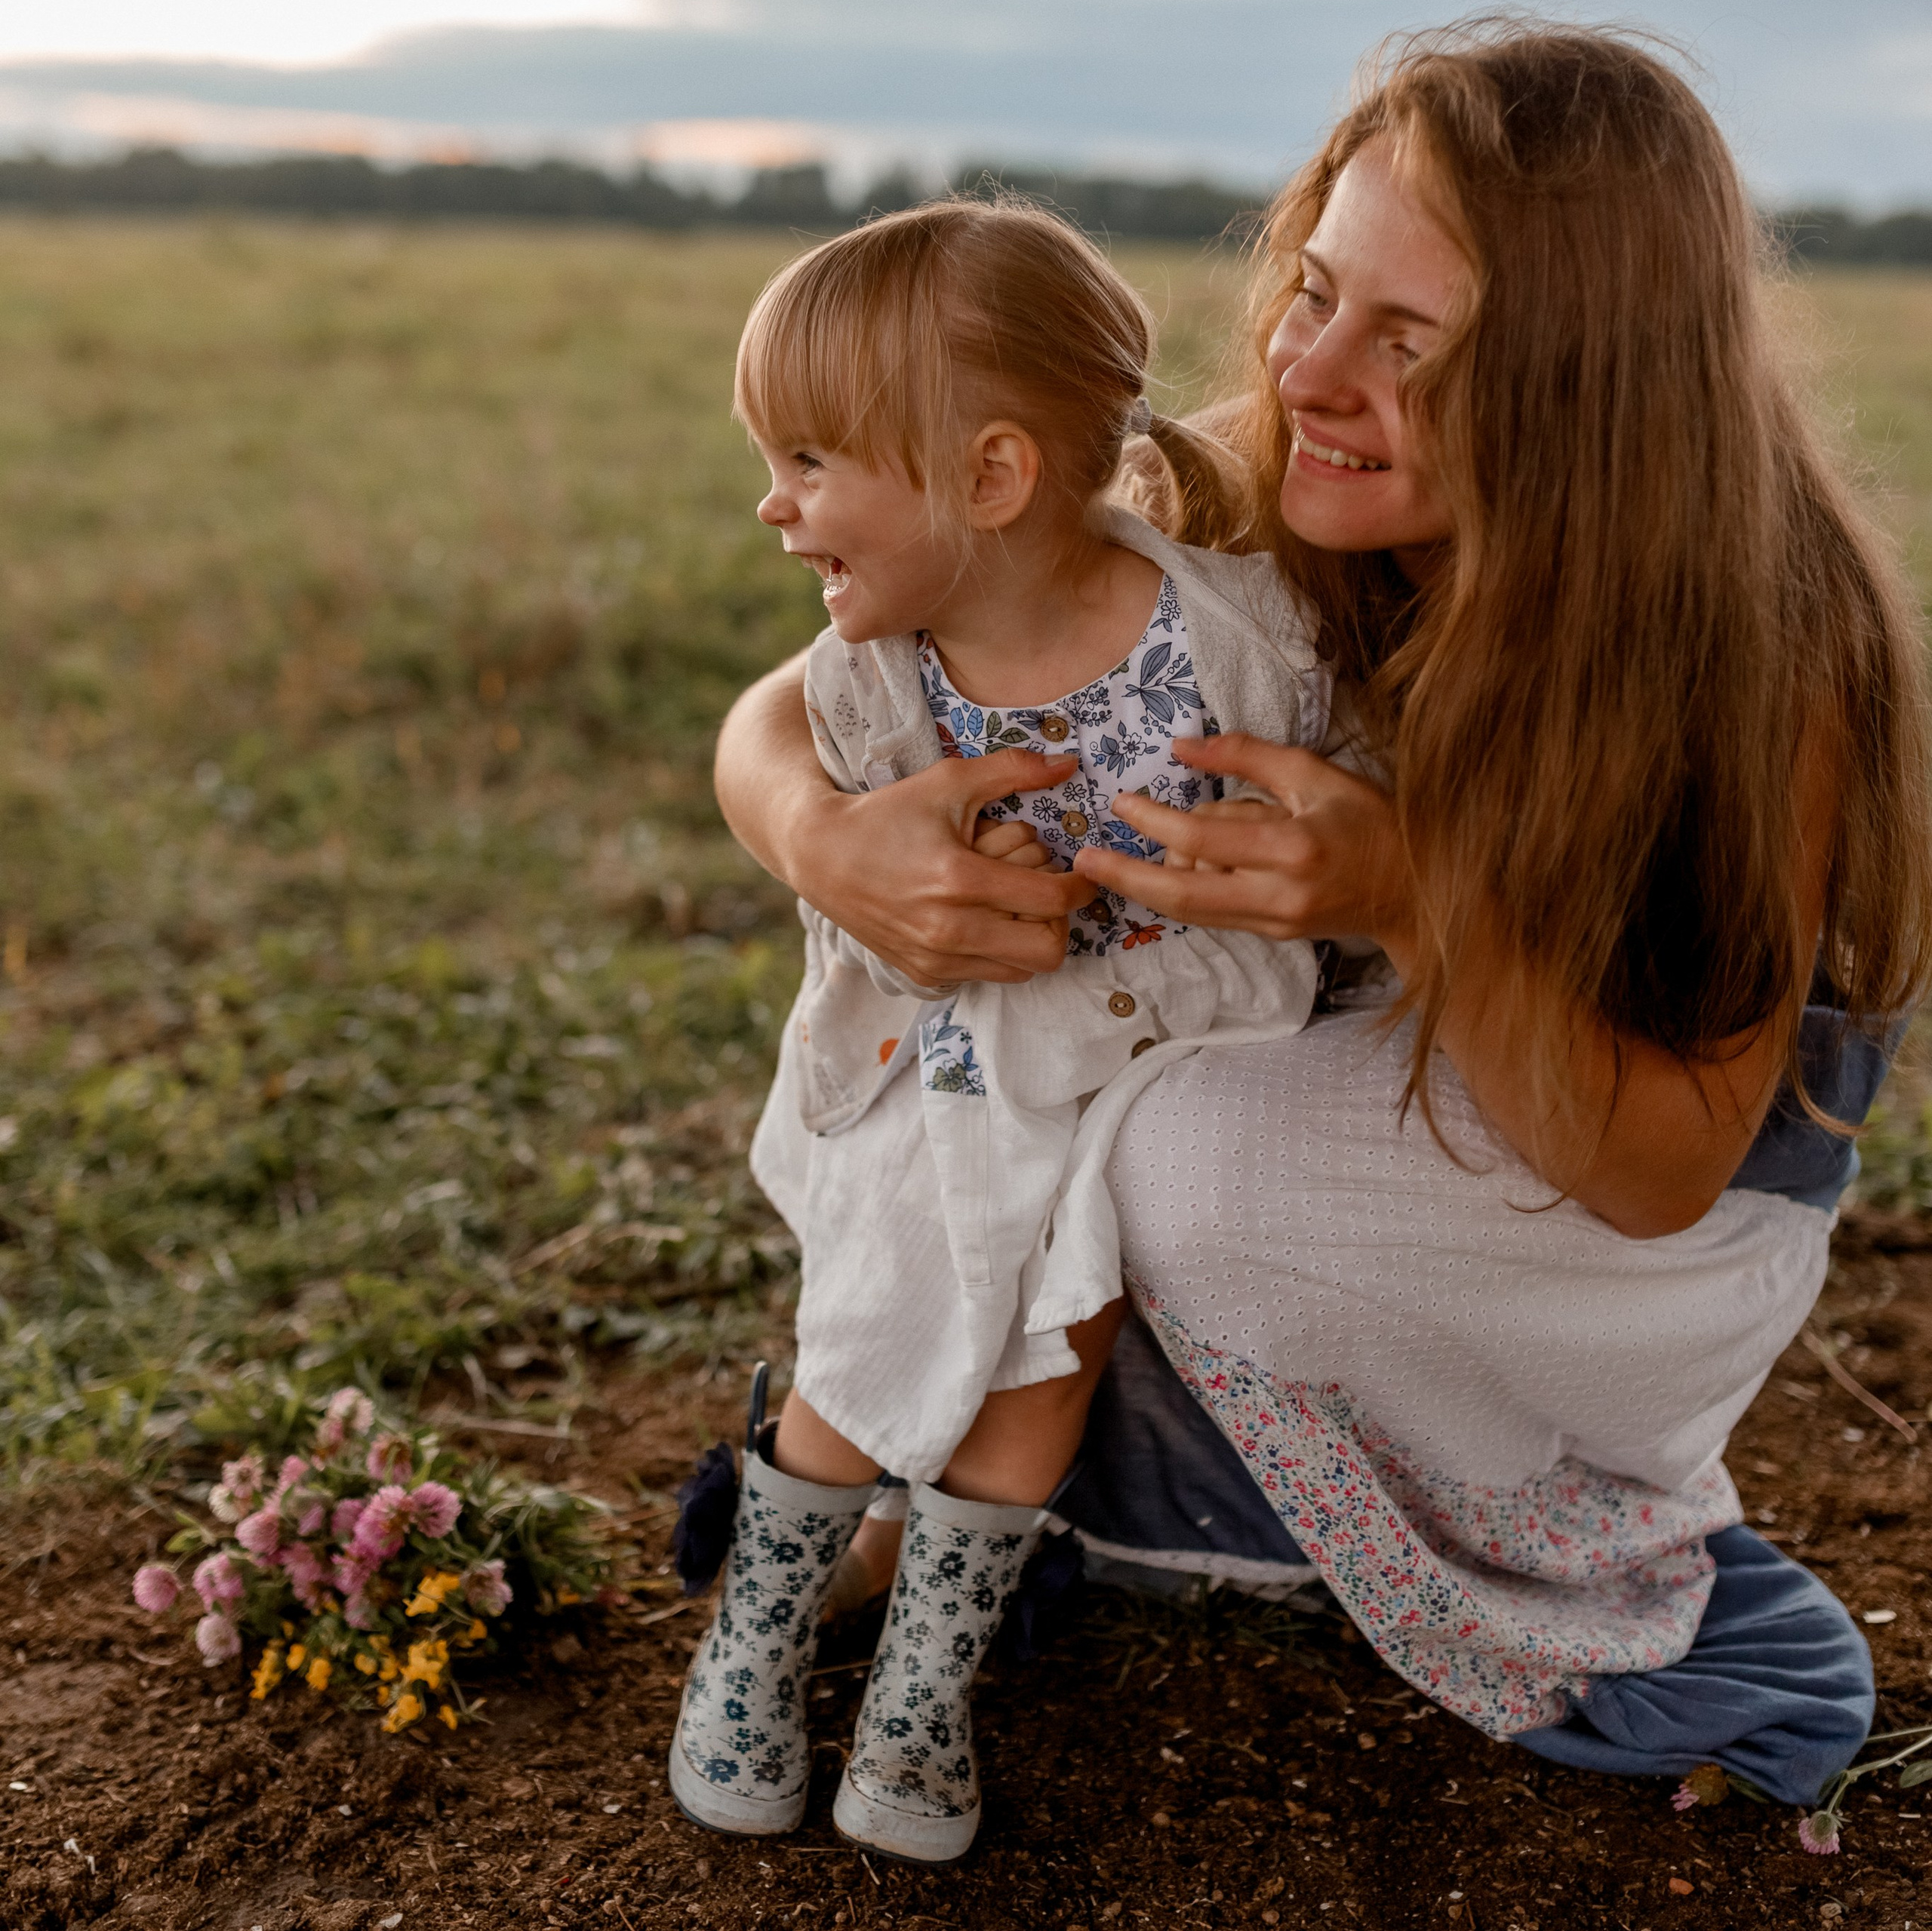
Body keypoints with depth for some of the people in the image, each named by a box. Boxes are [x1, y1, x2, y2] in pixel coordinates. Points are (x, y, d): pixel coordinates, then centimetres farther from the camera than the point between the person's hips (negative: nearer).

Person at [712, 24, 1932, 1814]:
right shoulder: (1234, 533, -20)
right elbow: (780, 710, -17)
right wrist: (817, 830, -40)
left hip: (1681, 1226, -4)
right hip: (1370, 1107, 5)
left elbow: (1656, 1172, -27)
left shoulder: (1766, 645, -30)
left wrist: (1416, 897, -42)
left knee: (1205, 1159, -28)